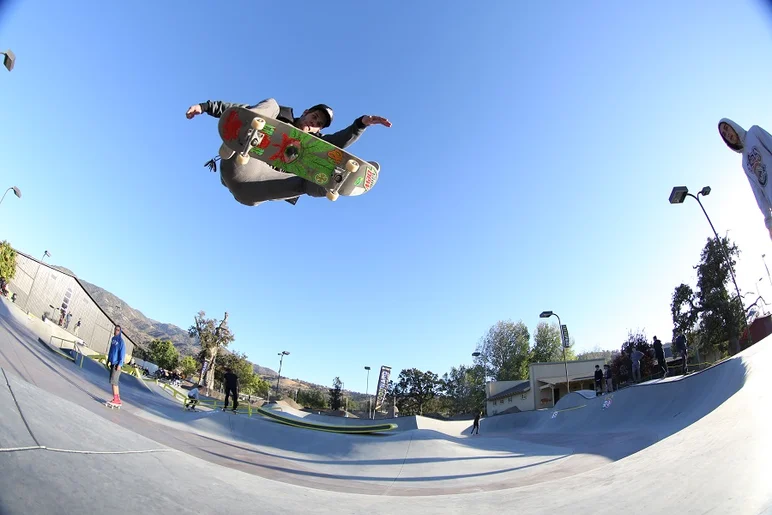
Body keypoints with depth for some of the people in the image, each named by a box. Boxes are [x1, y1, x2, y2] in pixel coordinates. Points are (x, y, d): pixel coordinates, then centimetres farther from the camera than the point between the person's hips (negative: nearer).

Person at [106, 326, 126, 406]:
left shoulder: (121, 341, -12)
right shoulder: (113, 339, 11)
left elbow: (122, 353, -15)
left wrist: (119, 364, -19)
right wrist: (108, 360, 21)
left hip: (117, 364, -8)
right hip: (112, 363, 8)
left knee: (113, 381, -8)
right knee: (114, 381, 10)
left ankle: (116, 398, -3)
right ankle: (118, 398, 15)